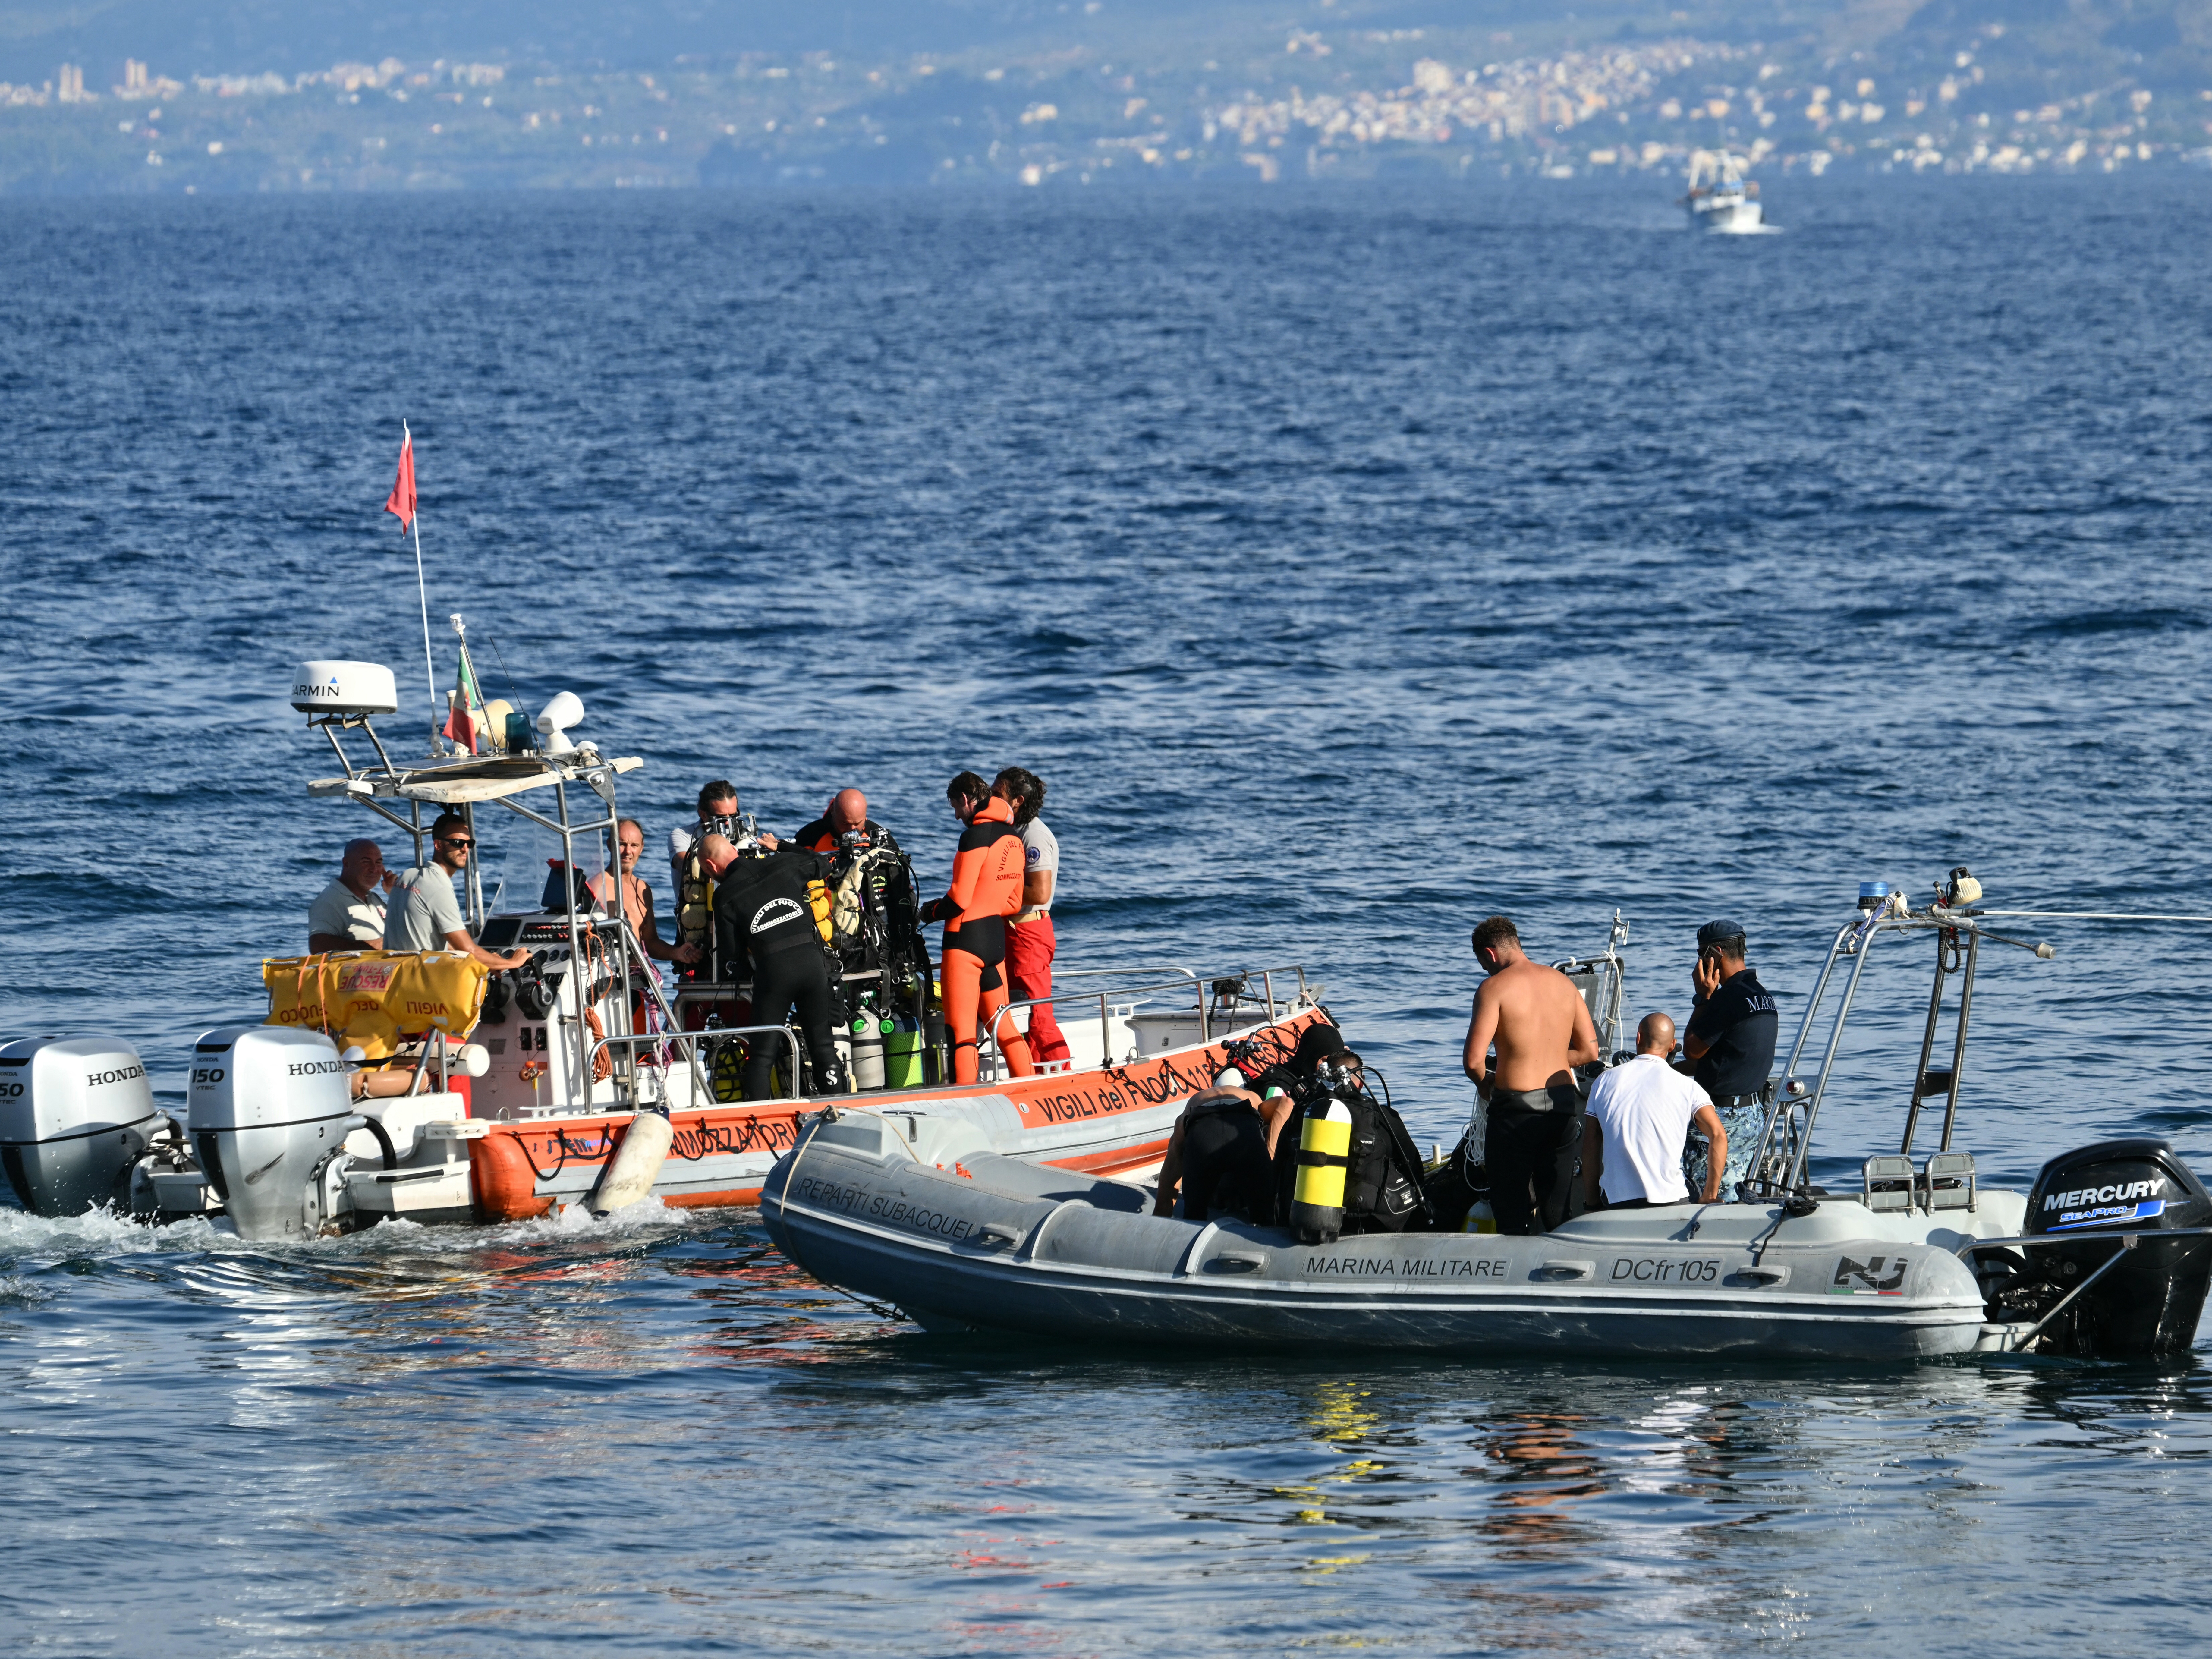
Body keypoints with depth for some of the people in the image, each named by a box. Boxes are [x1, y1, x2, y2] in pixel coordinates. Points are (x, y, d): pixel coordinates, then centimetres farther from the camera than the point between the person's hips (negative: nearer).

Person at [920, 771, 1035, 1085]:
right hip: (997, 937, 8)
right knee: (1000, 1021, 16)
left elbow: (959, 900, -17)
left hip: (965, 937, -8)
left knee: (961, 1027, -5)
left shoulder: (976, 836, -15)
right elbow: (1014, 903, 15)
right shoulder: (1013, 838, 10)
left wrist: (932, 912, 1)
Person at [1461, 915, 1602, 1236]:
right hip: (1563, 1104, 5)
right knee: (1558, 1208, 12)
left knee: (1514, 1211, 2)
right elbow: (1590, 1050, 9)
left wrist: (1485, 1082, 6)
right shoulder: (1563, 983, 8)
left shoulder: (1496, 987, -9)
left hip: (1517, 1105, -5)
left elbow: (1473, 1060, -15)